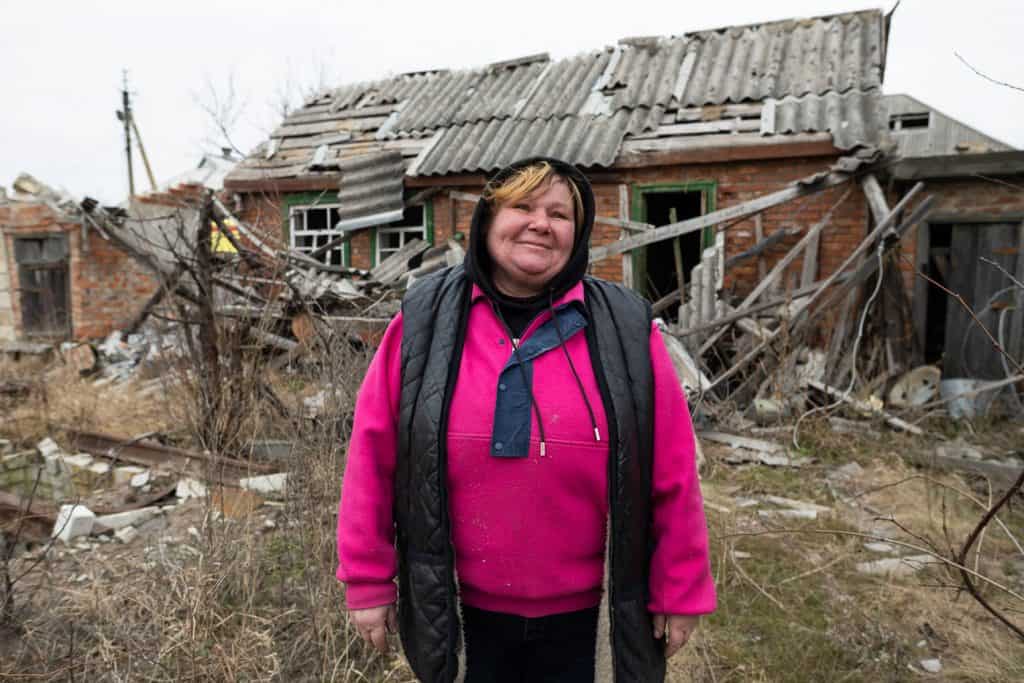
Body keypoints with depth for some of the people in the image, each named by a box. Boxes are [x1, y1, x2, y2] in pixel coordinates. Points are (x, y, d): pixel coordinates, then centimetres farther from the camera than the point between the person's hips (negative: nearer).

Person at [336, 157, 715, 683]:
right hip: (461, 617, 1)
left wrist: (678, 591, 1)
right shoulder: (424, 322, -7)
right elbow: (372, 459, -3)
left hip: (588, 620, 0)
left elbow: (671, 476, -3)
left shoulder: (624, 329, -8)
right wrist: (369, 581, -1)